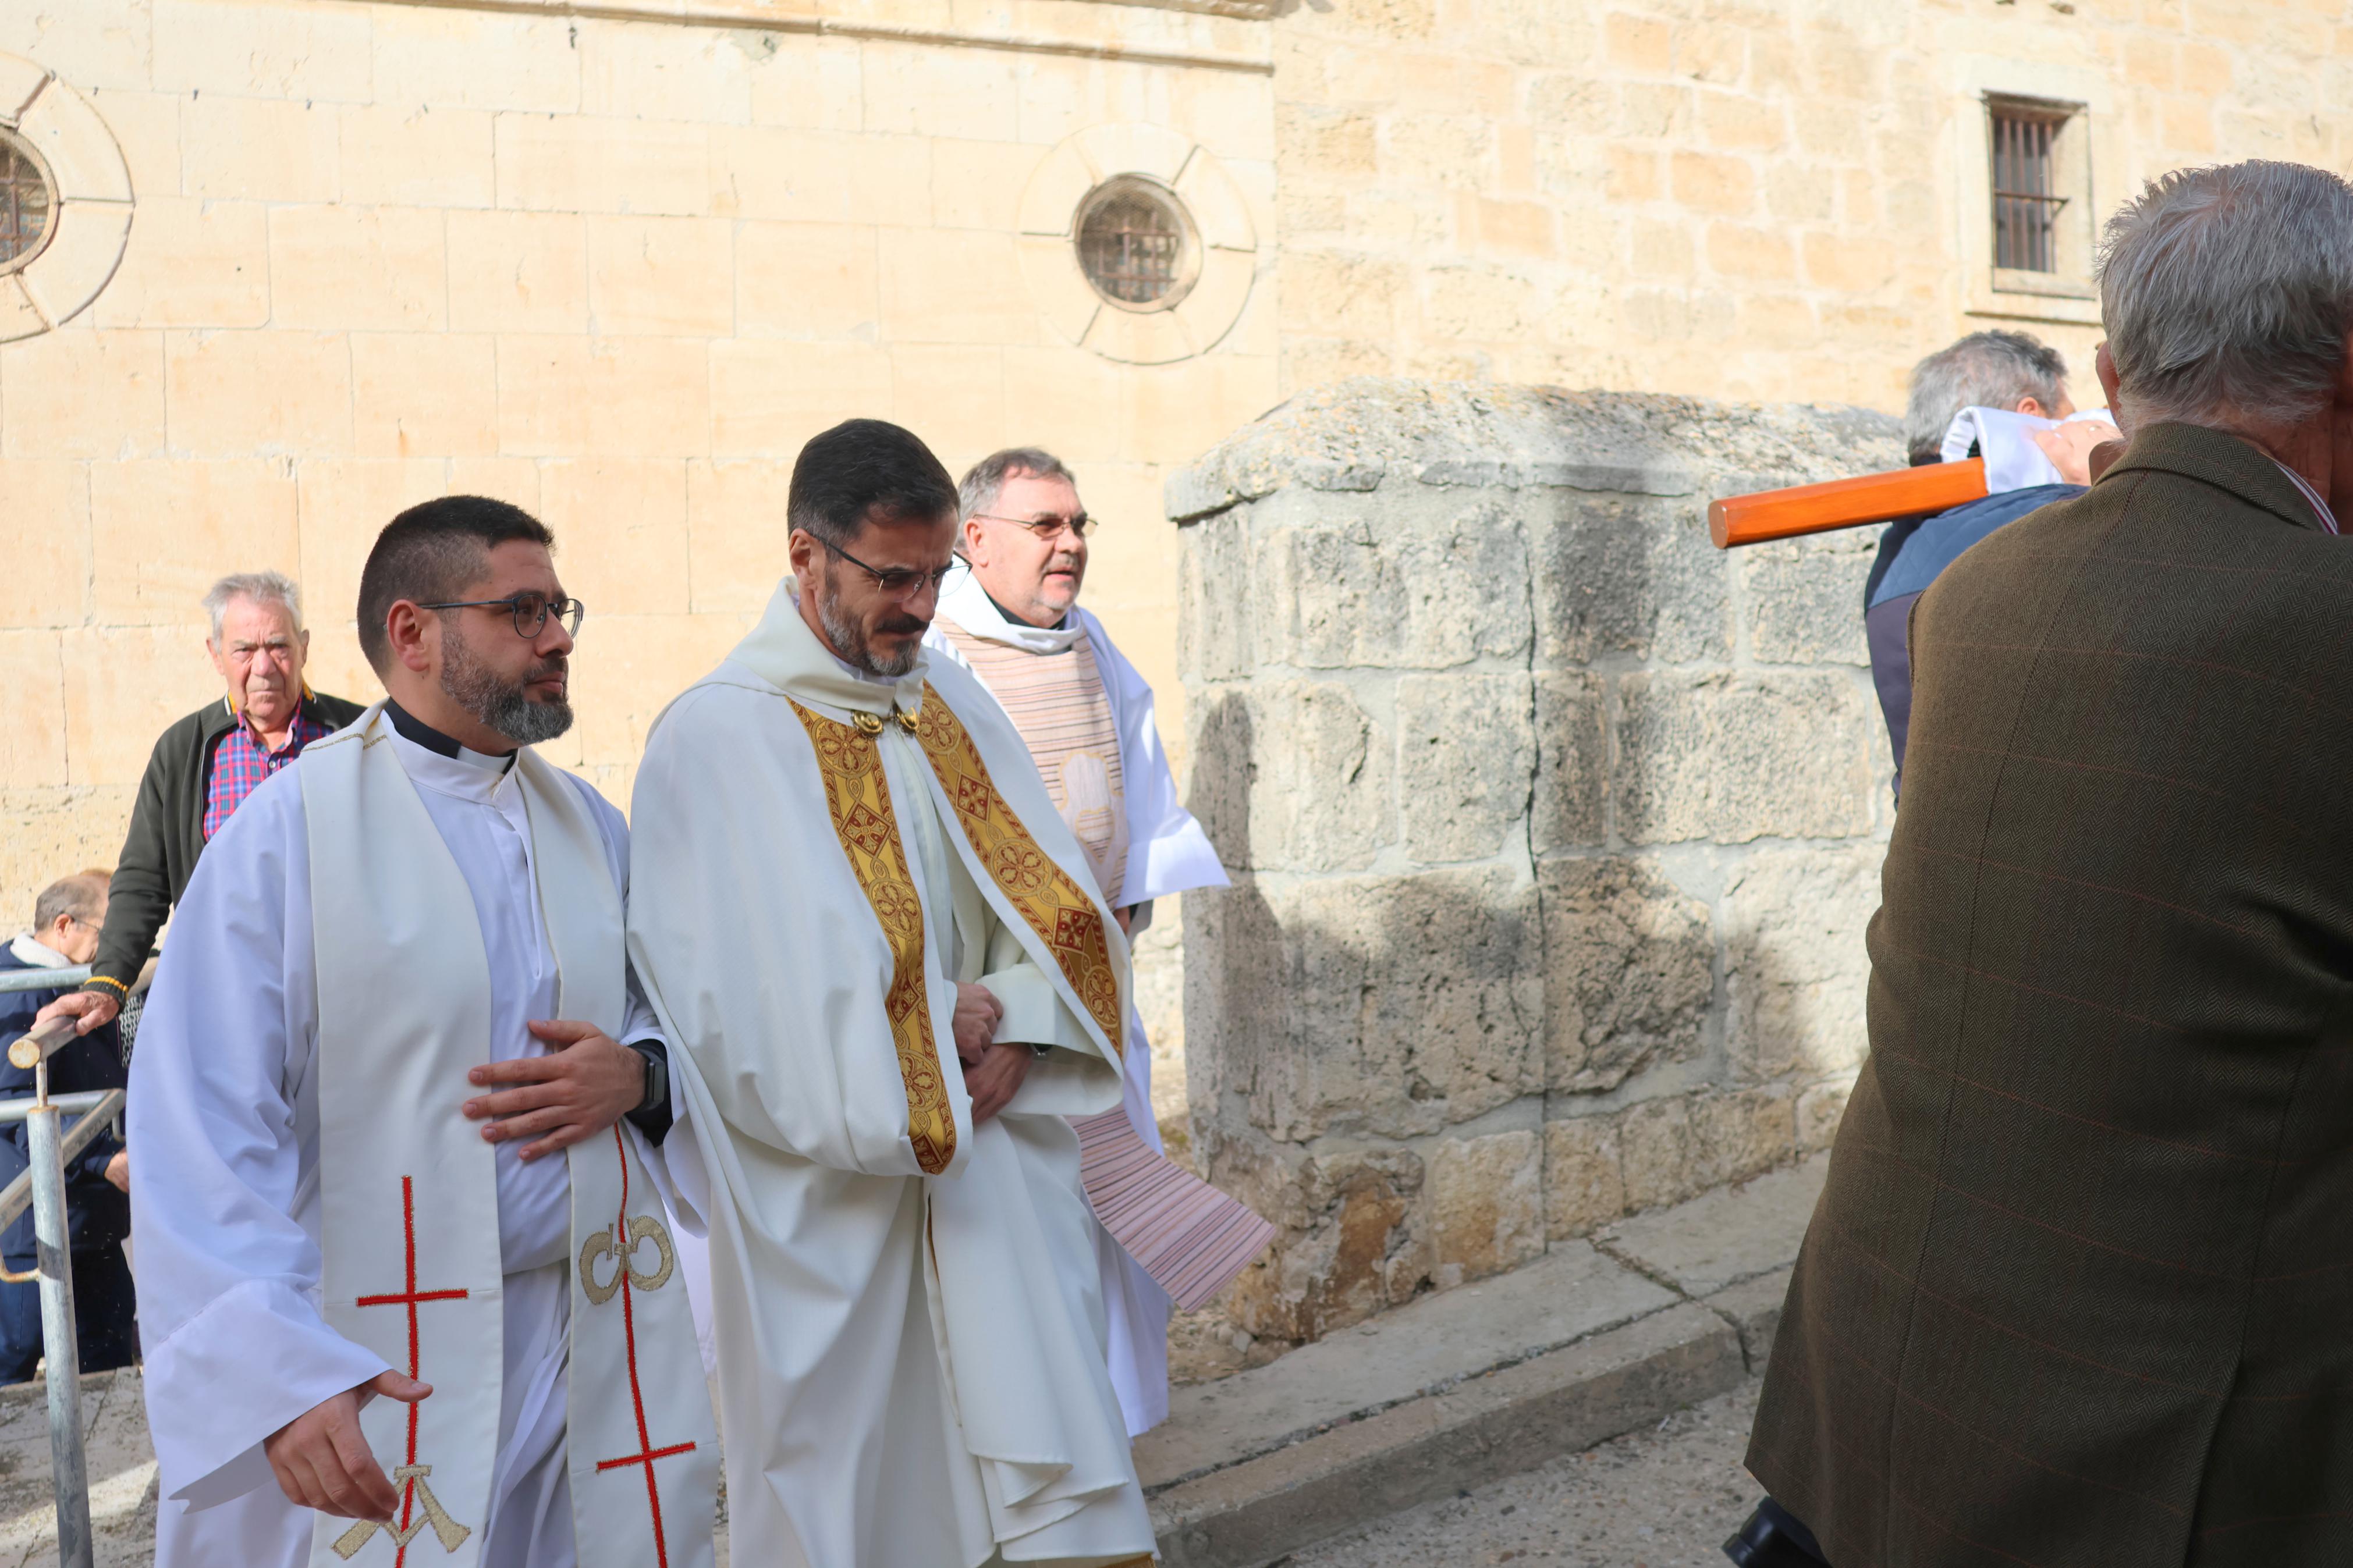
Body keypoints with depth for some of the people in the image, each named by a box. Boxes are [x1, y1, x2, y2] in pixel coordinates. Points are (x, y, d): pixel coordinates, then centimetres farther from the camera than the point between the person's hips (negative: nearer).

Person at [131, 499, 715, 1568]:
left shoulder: (589, 825, 8)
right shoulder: (288, 830, -9)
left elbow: (675, 1012, 15)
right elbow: (203, 1132, -14)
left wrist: (637, 1074, -8)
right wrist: (282, 1374, -22)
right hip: (381, 1370, -4)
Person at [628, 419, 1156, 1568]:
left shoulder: (951, 700, 10)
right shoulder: (717, 737, -8)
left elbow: (1055, 892, 7)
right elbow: (760, 977, -16)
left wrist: (1014, 1024, -11)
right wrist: (942, 1024, -11)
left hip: (994, 1160, 5)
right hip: (829, 1188, -5)